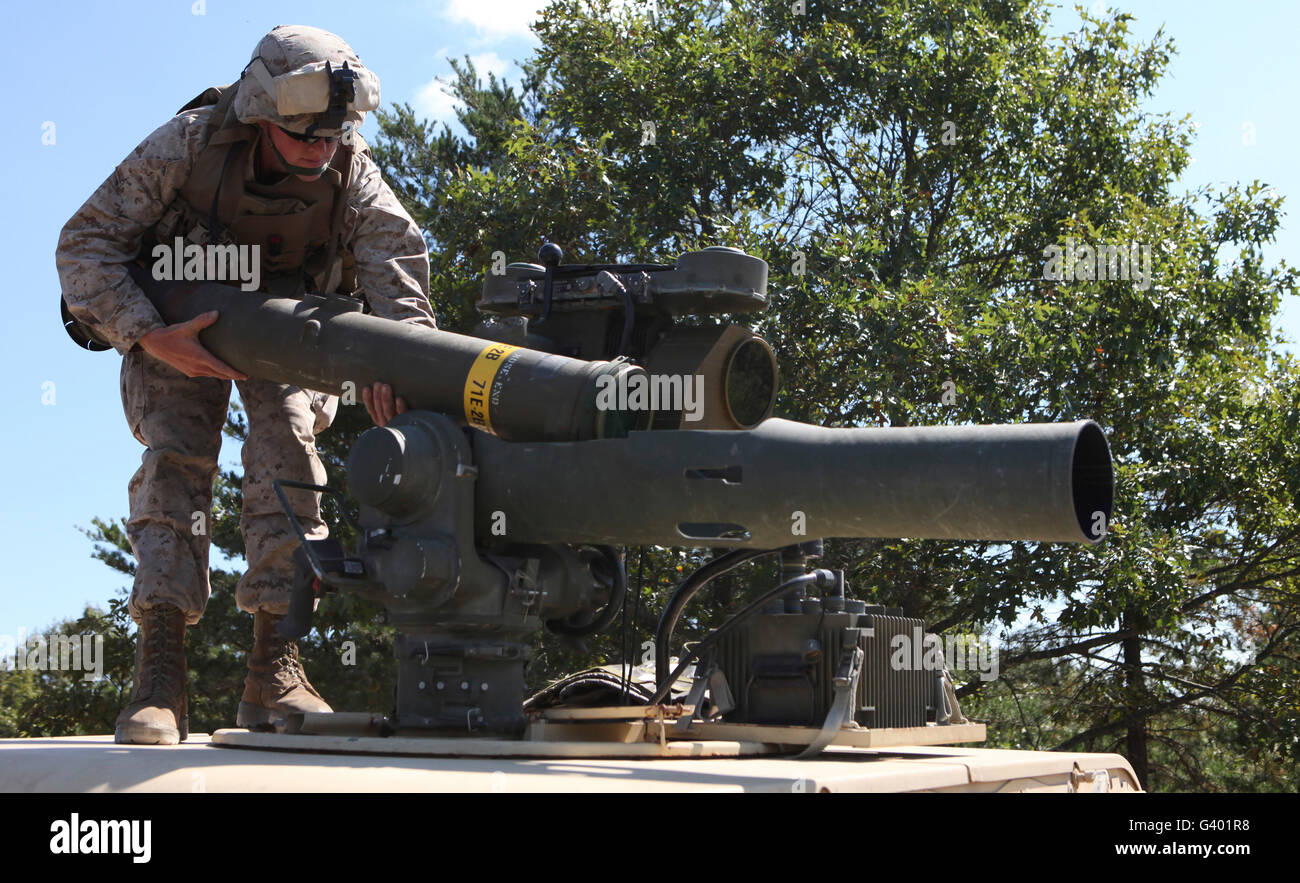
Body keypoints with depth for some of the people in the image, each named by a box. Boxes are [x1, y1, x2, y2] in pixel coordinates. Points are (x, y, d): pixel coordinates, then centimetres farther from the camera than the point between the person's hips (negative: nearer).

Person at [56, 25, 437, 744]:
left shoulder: (349, 168, -22)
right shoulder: (187, 145, -28)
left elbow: (394, 254, -34)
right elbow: (84, 244, -23)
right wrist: (150, 337, -35)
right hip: (181, 324, -1)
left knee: (286, 449, -20)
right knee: (174, 455, -20)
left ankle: (274, 670, -19)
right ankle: (159, 674, -24)